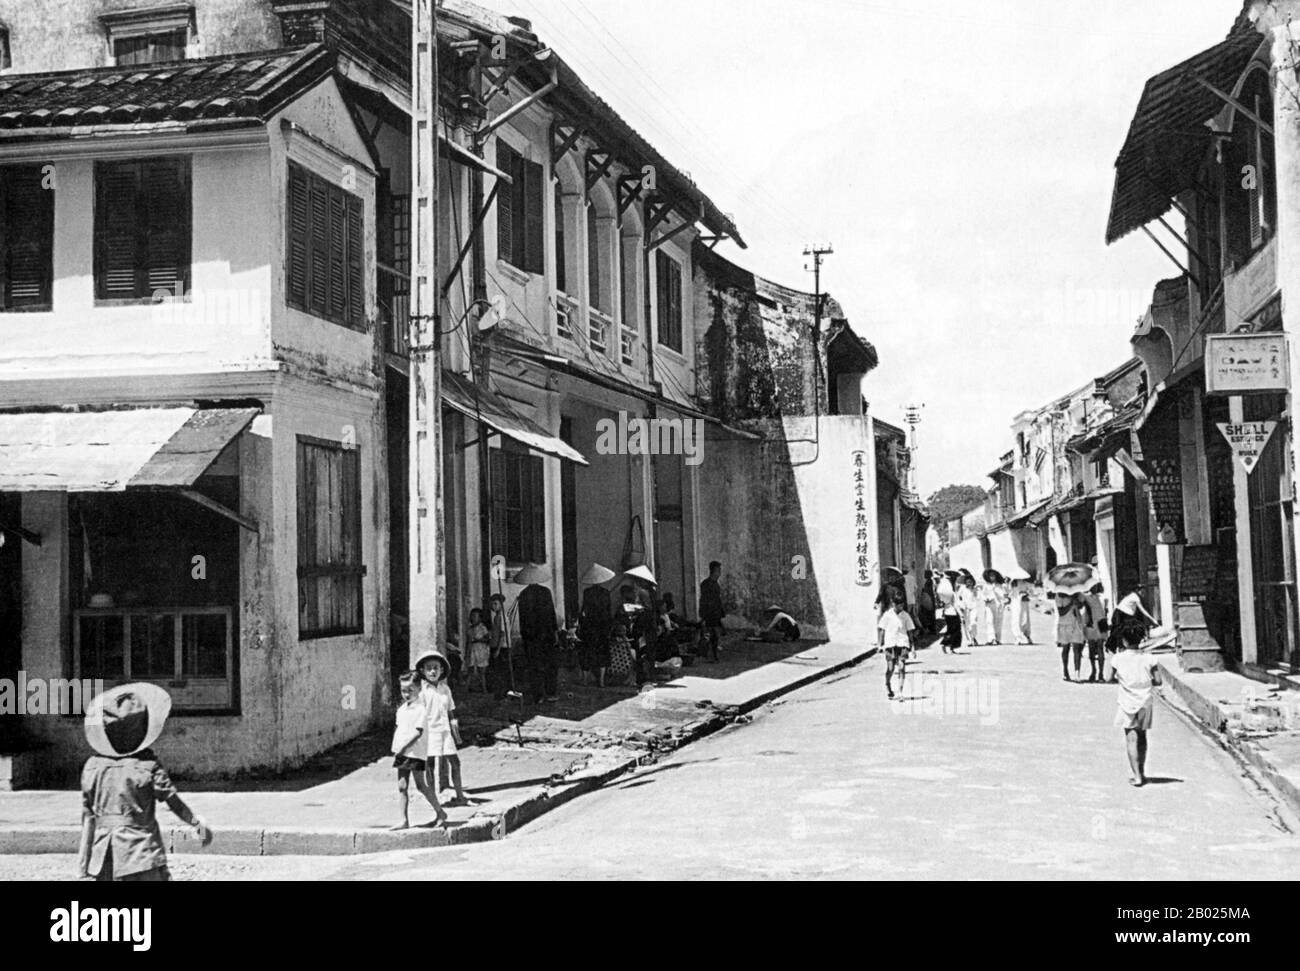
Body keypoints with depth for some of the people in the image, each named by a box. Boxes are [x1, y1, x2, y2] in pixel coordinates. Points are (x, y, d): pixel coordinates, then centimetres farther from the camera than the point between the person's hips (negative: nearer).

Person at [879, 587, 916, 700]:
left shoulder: (905, 616, 6)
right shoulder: (887, 615, 2)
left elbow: (910, 631, 11)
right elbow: (882, 630, 6)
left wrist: (912, 646, 9)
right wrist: (881, 644, 2)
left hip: (902, 643, 1)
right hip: (890, 643, -1)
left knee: (902, 666, -9)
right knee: (890, 667, -2)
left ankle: (900, 690, -6)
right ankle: (887, 684, 27)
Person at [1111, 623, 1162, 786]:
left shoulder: (1118, 659, -8)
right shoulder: (1148, 658, -4)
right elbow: (1158, 681, -5)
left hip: (1128, 703, -3)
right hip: (1145, 702, 3)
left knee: (1131, 739, -3)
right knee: (1142, 737, 19)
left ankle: (1137, 776, -13)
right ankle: (1141, 772, 29)